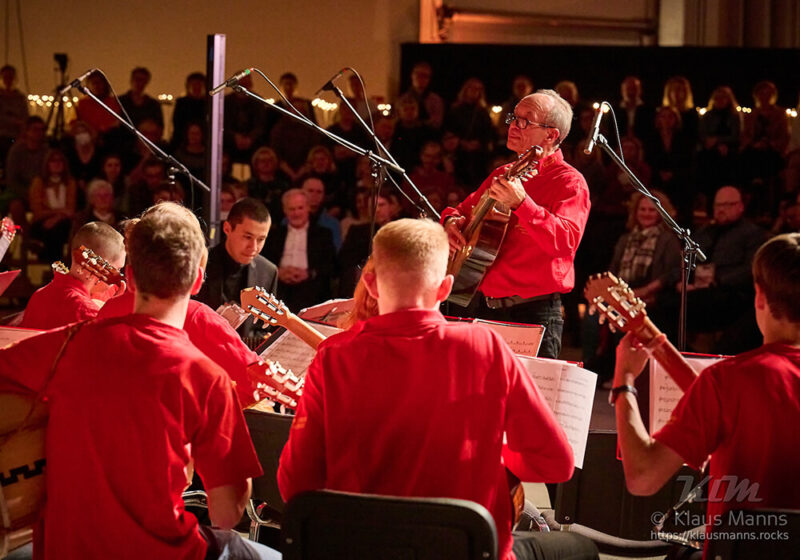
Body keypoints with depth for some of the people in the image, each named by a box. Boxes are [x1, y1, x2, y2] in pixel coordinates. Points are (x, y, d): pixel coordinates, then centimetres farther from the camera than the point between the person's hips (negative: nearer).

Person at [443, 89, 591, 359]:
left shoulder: (569, 182, -8)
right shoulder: (502, 174, 14)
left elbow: (565, 242, -24)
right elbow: (466, 208, 28)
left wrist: (521, 204, -36)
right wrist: (452, 220, 3)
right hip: (480, 307, 6)